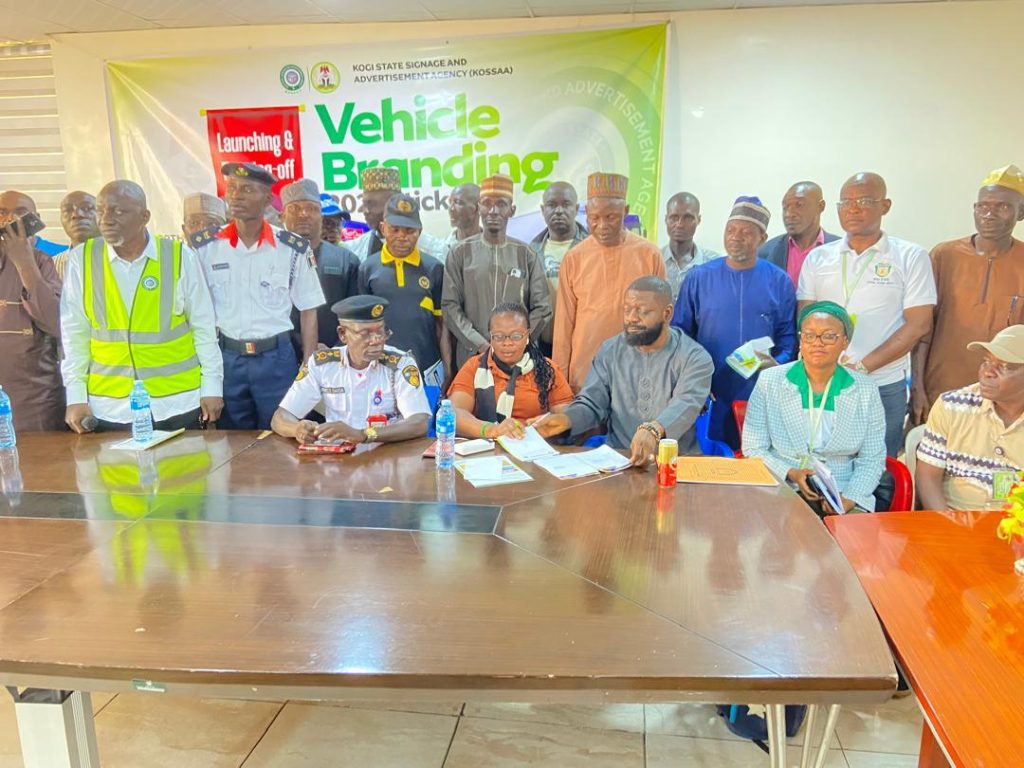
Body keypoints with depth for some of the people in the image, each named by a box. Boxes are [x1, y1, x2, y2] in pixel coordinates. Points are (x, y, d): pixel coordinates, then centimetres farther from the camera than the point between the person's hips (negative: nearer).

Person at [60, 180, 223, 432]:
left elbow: (204, 326, -1)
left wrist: (212, 386, -1)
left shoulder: (180, 256, -6)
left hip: (178, 401, -1)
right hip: (108, 405, 1)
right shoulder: (82, 258, -1)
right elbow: (74, 333, 3)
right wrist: (76, 395, 2)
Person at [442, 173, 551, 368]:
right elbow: (450, 306, -1)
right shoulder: (461, 253, 4)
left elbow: (542, 308, 3)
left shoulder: (526, 254, 7)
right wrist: (480, 344, -10)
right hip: (471, 356, -1)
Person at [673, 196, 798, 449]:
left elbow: (788, 336, 5)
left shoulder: (779, 282, 3)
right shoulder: (698, 277, 2)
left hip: (760, 397, 0)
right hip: (709, 396, 0)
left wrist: (778, 364, -15)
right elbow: (680, 333, 3)